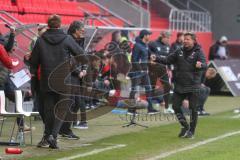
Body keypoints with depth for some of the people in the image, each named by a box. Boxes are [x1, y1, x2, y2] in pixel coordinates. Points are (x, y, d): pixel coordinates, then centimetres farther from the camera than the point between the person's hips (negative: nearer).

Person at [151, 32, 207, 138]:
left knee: (193, 109, 1)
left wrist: (200, 65, -46)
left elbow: (205, 65, -22)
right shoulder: (179, 52, 7)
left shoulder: (198, 52, -8)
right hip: (179, 85, 5)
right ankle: (185, 126, 24)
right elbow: (168, 60, 10)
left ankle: (191, 131, 15)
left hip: (193, 86, -5)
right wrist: (157, 59, -7)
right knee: (175, 106, 6)